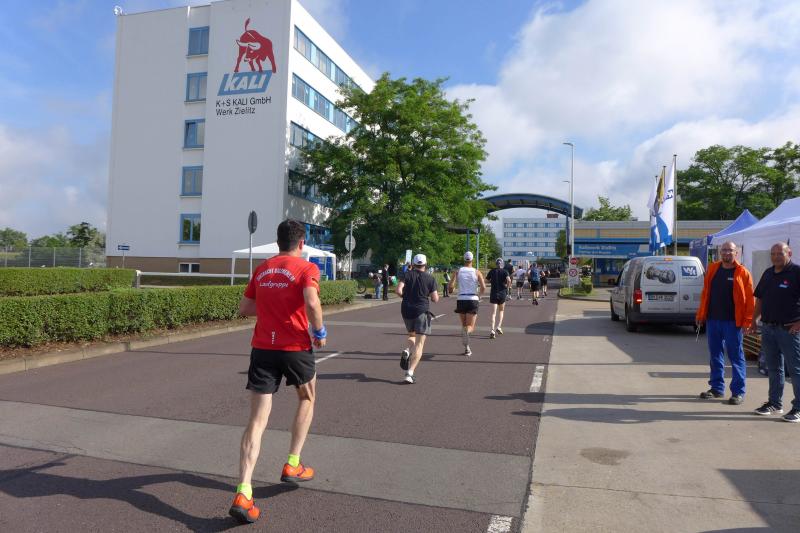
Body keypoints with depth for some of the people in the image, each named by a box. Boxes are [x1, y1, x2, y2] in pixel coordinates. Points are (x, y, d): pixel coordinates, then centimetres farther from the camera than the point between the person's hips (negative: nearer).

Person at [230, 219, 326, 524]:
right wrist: (320, 332, -7)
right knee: (307, 399, 25)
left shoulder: (261, 270, 11)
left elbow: (244, 308, 15)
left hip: (262, 348, 4)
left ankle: (243, 494, -9)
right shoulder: (306, 268, -5)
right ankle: (293, 465, 27)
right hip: (295, 347, -3)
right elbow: (312, 302, -22)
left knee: (257, 419, 2)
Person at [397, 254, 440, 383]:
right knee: (419, 344, -3)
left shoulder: (408, 274, 1)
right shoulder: (430, 279, -2)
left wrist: (405, 296, 10)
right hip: (422, 311, -3)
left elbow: (399, 291, -10)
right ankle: (410, 373, -13)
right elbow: (435, 299, -3)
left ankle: (408, 351, -4)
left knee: (412, 335, 28)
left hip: (406, 310, 3)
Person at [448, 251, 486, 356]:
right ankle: (466, 331, -37)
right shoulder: (476, 272, 1)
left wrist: (451, 290, 16)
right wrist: (479, 295, 13)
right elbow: (483, 287, -7)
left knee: (464, 325, 17)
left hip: (461, 300, 1)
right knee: (470, 327, 0)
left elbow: (450, 286, -7)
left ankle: (467, 348, 16)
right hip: (473, 300, -1)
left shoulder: (458, 271, 2)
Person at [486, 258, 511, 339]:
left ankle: (492, 330, -16)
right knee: (501, 311, 20)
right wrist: (508, 286, -2)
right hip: (502, 293, 0)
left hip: (493, 293, 1)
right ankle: (499, 327, 8)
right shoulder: (505, 271, -2)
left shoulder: (492, 271, 4)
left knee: (493, 313, -3)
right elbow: (509, 280, -19)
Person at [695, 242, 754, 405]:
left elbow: (749, 298, -6)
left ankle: (738, 392, 9)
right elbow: (705, 293, 13)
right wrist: (701, 314, 10)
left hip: (732, 322, -4)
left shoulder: (742, 273, -3)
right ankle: (717, 388, 22)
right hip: (712, 319, 5)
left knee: (736, 356, 1)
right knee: (715, 355, 11)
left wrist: (747, 321, -11)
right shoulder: (712, 269, 10)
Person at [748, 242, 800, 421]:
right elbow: (759, 298, 19)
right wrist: (754, 319, 13)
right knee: (774, 368, 15)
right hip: (768, 328, 7)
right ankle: (775, 403, 24)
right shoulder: (768, 273, 13)